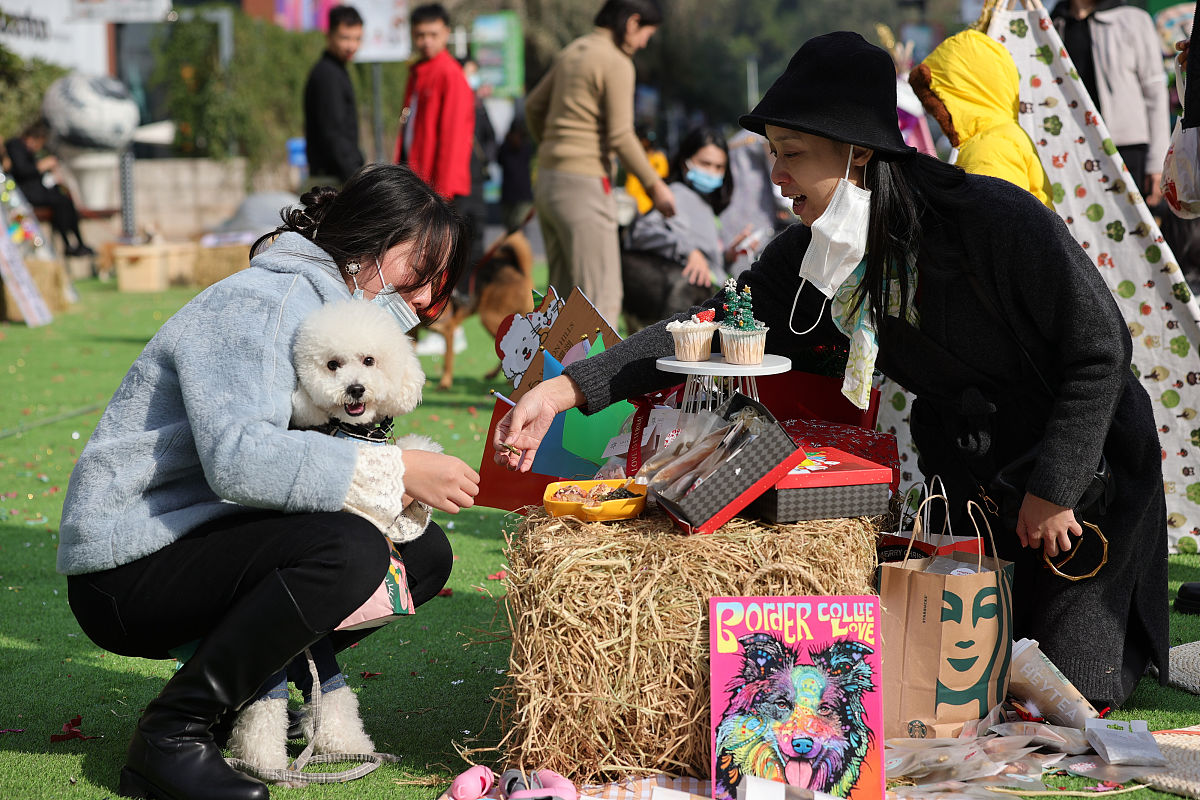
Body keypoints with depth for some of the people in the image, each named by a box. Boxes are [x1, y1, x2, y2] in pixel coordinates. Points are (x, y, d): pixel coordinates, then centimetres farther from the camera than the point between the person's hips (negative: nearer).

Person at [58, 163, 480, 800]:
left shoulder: (340, 313, 16)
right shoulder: (255, 304, -17)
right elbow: (237, 458, -32)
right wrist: (395, 471, -31)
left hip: (207, 540, 10)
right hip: (125, 574, -9)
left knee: (424, 550, 2)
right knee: (347, 551, -30)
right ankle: (171, 735, -18)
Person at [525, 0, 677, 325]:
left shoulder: (572, 51, 14)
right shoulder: (616, 63, -12)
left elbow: (534, 106, 22)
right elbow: (620, 137, -16)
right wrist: (654, 185, -7)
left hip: (548, 179, 9)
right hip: (584, 185, -9)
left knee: (564, 291, 14)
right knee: (602, 298, -7)